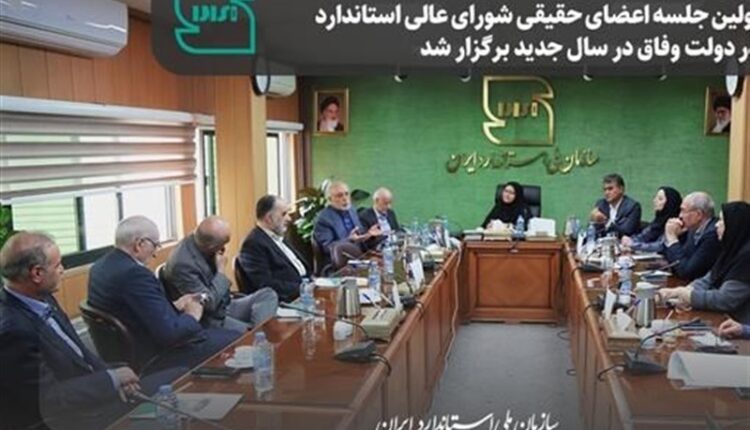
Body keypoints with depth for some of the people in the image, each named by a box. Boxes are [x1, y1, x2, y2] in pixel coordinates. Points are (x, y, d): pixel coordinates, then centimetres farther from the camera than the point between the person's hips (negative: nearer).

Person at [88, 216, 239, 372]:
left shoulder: (101, 266, 3)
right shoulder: (134, 273, -27)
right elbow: (168, 333, -27)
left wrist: (174, 306, 8)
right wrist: (191, 316, -8)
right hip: (154, 358, -10)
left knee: (221, 333, 19)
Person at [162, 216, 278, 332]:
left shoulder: (199, 241, -4)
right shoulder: (182, 264, -29)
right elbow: (208, 304, -27)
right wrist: (221, 271, -21)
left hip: (224, 305, 9)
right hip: (206, 319, -9)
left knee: (268, 295, -8)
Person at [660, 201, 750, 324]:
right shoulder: (732, 250, 9)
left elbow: (725, 300, -23)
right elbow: (708, 280, 10)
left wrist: (690, 296, -9)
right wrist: (677, 292, -6)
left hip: (739, 326, -8)